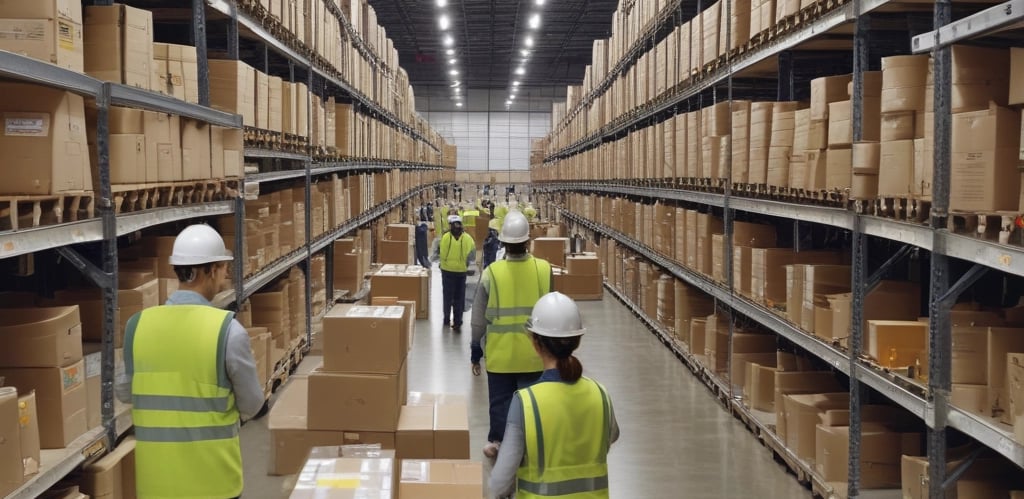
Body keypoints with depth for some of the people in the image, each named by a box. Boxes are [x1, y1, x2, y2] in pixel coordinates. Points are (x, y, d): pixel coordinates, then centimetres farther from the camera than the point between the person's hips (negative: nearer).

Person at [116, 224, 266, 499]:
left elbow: (124, 393, 10)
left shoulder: (137, 325, -4)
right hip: (212, 473, -3)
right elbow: (252, 406, -4)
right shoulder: (228, 330, -15)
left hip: (156, 475, 4)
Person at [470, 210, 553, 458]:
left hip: (500, 353, 0)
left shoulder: (492, 272, -12)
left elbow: (479, 319, -5)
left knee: (500, 400, 14)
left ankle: (497, 443, 24)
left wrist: (475, 352, 7)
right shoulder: (544, 269, -9)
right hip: (533, 354, 1)